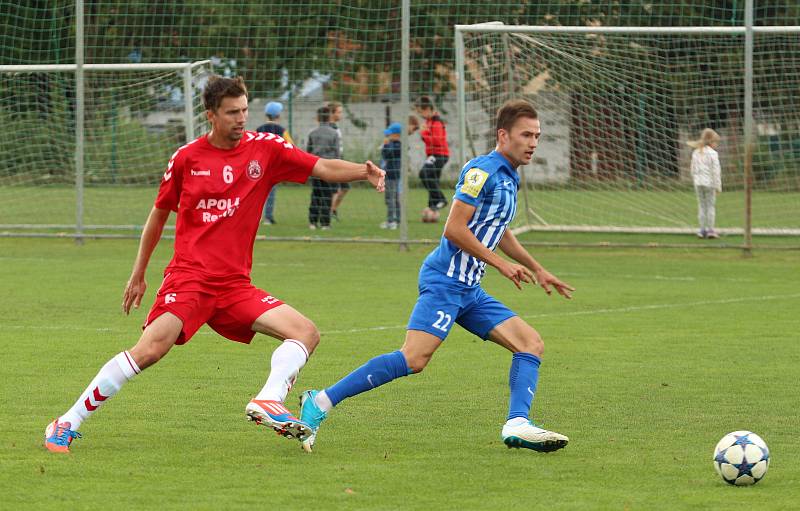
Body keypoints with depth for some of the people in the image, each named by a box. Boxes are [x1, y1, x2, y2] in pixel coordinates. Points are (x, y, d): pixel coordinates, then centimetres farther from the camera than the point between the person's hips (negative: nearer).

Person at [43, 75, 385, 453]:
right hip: (188, 277, -4)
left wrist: (365, 172, -21)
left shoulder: (264, 149, 5)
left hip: (235, 286, 4)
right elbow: (160, 213, 14)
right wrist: (138, 273, 18)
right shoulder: (186, 158, 2)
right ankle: (67, 425, -14)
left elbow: (322, 167, -1)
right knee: (148, 351, -22)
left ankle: (268, 401, -24)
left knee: (306, 333, -11)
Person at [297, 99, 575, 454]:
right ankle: (321, 402, -17)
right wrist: (500, 264, -13)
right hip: (445, 280, -10)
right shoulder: (482, 170, -10)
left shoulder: (508, 178, 18)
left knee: (531, 343, 1)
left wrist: (537, 270, 42)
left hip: (468, 290, 10)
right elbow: (454, 228, -17)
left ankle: (517, 424, -11)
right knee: (414, 359, -21)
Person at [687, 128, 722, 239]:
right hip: (709, 183, -4)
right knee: (710, 206, 3)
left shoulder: (696, 153, 7)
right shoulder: (712, 154, -9)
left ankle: (702, 229, 10)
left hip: (698, 183, 4)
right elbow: (716, 171, -10)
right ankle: (710, 230, 2)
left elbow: (693, 169, 10)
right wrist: (718, 186, -5)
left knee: (701, 206, 10)